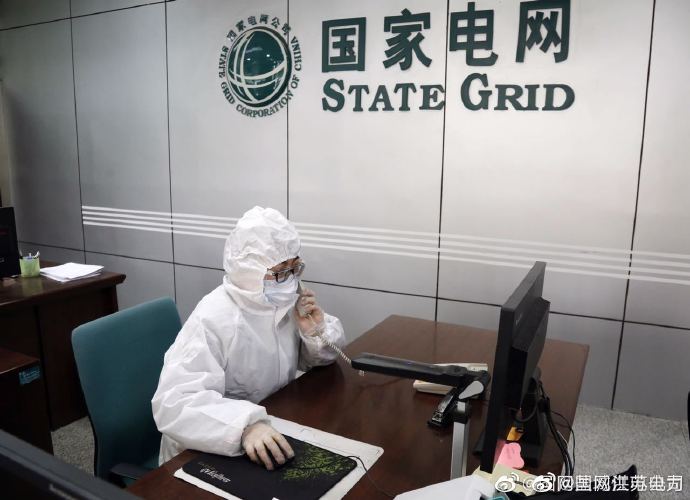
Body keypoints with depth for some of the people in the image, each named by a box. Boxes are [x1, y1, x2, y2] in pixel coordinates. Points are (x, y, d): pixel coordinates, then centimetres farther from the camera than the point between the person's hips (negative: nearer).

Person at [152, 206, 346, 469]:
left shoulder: (283, 301, -4)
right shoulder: (213, 320, -23)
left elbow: (313, 359, 10)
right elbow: (173, 402, -31)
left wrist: (317, 331, -11)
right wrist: (245, 426, -44)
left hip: (272, 430, 6)